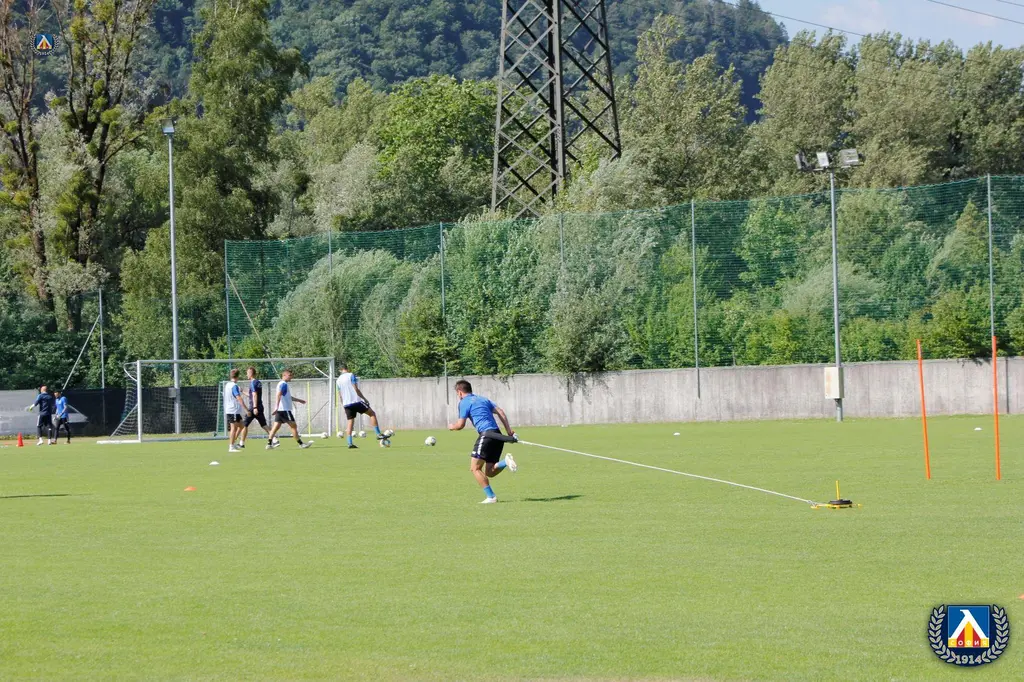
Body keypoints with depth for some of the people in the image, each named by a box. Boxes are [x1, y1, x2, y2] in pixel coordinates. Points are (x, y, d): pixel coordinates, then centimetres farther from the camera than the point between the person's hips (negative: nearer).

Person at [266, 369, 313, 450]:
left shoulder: (282, 384, 20)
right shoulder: (284, 384, -12)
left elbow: (288, 397, 34)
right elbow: (278, 395, -25)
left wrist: (298, 400, 42)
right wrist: (276, 407, -35)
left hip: (279, 410, 10)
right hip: (285, 409, -10)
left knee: (276, 426, 5)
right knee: (293, 426, -3)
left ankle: (269, 444, -2)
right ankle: (301, 444, 1)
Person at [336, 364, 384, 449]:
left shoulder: (338, 380, 14)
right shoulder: (351, 376, -3)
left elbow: (340, 395, 17)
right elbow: (356, 389, -10)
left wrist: (344, 406, 24)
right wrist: (365, 399, -5)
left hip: (346, 404, 6)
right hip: (356, 401, -5)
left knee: (350, 423, 8)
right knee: (372, 414, 5)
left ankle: (350, 443, -2)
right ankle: (378, 434, -3)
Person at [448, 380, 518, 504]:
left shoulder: (464, 403, 2)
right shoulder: (482, 399, 25)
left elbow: (460, 425, -1)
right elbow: (500, 412, 17)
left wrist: (452, 426, 22)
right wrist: (509, 430, 11)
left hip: (486, 434, -8)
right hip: (497, 435, 8)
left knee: (475, 468, -1)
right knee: (489, 472, 11)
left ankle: (491, 497, -9)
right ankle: (506, 462, -15)